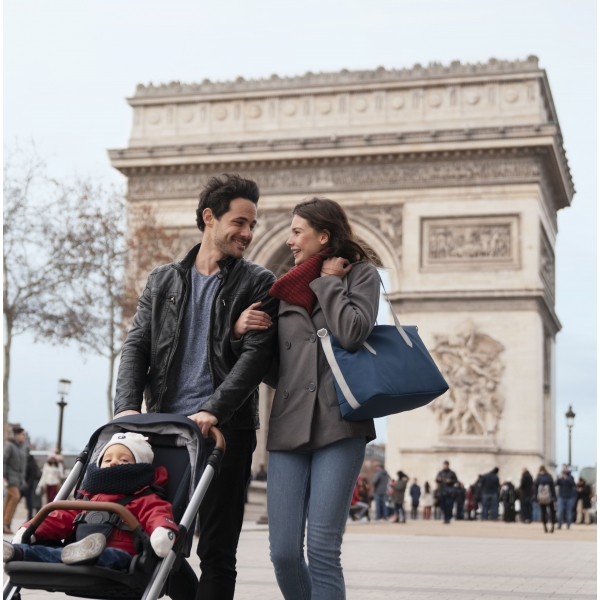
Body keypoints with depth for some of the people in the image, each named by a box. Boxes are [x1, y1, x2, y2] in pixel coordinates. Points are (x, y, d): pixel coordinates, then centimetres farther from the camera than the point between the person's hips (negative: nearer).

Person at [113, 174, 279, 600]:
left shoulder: (258, 284, 5)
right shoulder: (163, 281, 15)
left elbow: (257, 356, -6)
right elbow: (137, 346, 10)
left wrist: (212, 410, -18)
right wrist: (127, 406, -7)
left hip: (224, 428, -3)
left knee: (217, 552, -2)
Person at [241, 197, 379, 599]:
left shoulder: (360, 273, 7)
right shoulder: (289, 287, 21)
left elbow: (353, 333, -13)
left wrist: (328, 281, 0)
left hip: (338, 425, -5)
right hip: (289, 426, 5)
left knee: (322, 550, -11)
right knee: (284, 553, -3)